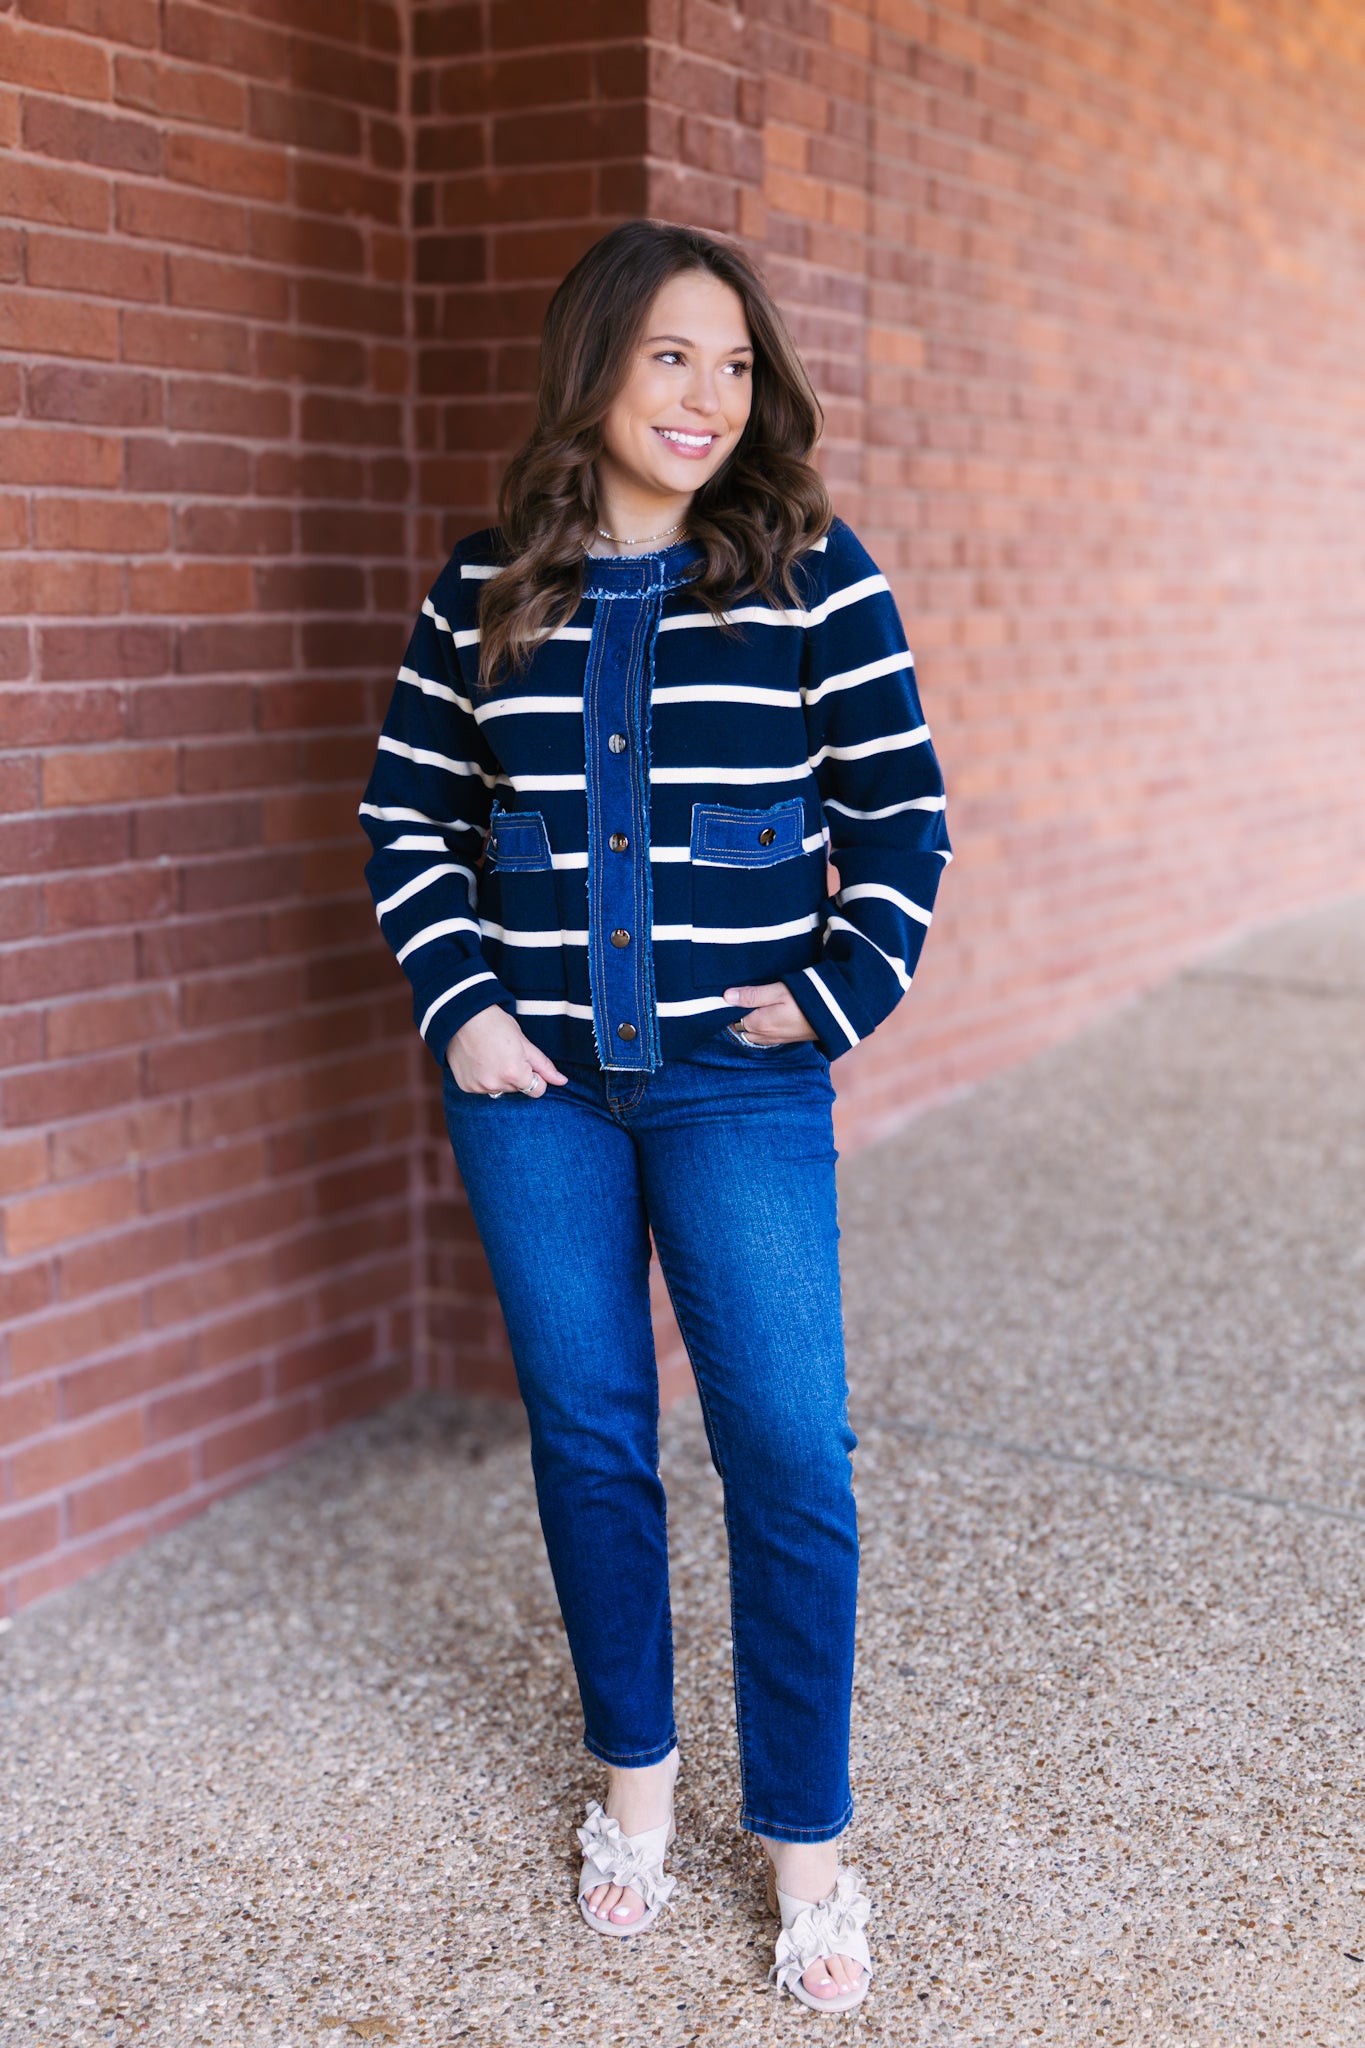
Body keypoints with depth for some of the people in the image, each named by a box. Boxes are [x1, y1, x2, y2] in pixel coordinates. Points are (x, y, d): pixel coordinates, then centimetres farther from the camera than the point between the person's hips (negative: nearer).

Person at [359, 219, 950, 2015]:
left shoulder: (814, 573, -1)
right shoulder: (486, 587, 5)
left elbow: (901, 811, 2)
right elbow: (407, 814, 10)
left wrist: (844, 992, -7)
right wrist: (458, 1002, 0)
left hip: (738, 1080, -2)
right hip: (534, 1081, 2)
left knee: (790, 1450, -3)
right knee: (588, 1432, 11)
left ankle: (805, 1836, 15)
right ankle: (635, 1768, 31)